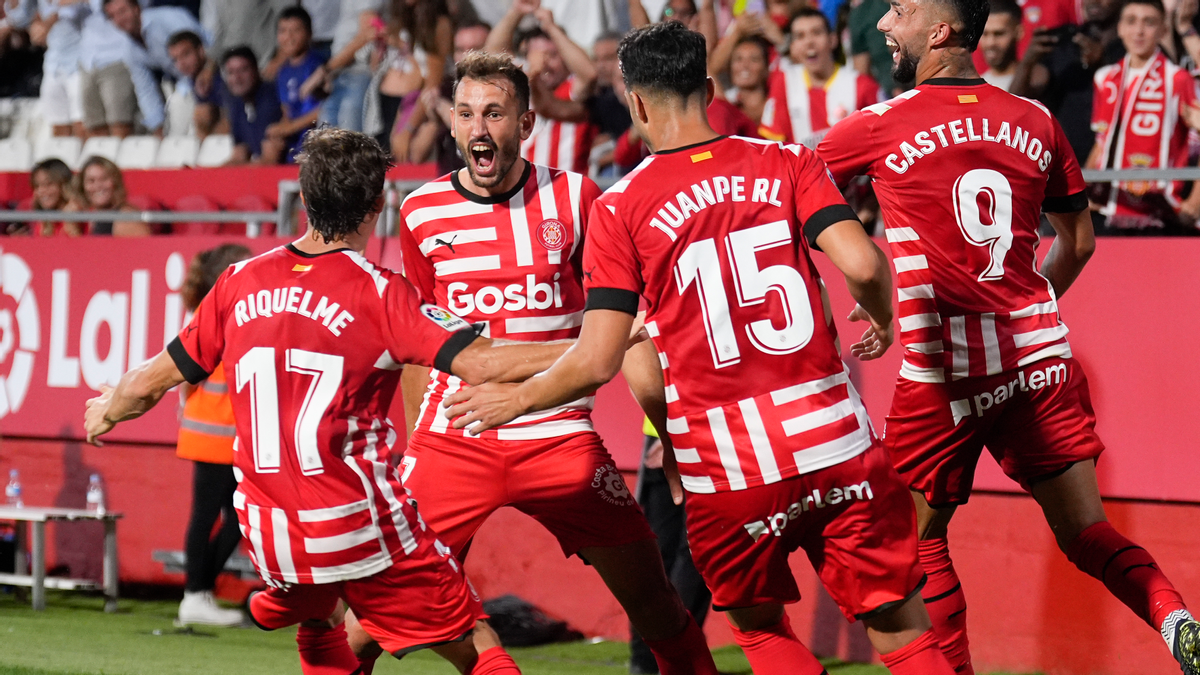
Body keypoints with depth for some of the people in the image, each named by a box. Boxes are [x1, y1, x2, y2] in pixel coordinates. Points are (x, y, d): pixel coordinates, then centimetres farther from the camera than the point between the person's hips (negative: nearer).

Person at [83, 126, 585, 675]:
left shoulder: (242, 281, 4)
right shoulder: (377, 291, -10)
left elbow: (150, 382, 14)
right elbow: (477, 363, -20)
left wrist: (105, 413, 36)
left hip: (266, 528, 5)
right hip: (361, 524, -5)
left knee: (320, 629, 34)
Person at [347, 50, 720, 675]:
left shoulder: (573, 199, 1)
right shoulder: (421, 214, 4)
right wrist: (411, 451, 18)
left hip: (557, 436, 0)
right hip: (451, 444, 0)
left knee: (652, 596, 0)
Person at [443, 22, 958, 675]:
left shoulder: (619, 207, -1)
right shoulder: (788, 163, 4)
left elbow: (596, 362, -5)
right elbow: (862, 263, -11)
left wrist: (513, 400, 12)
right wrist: (882, 323, 11)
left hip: (727, 474, -1)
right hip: (837, 443, 1)